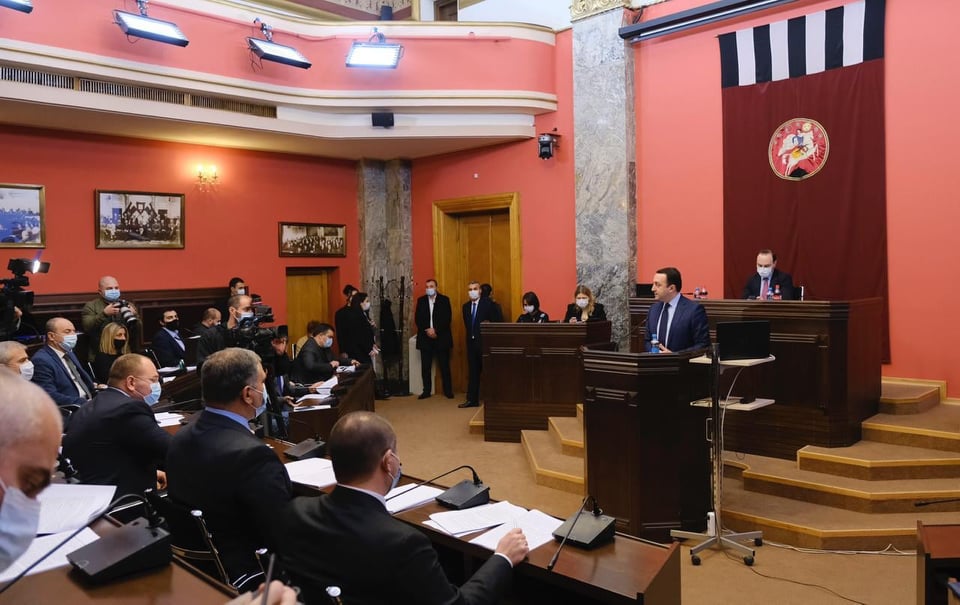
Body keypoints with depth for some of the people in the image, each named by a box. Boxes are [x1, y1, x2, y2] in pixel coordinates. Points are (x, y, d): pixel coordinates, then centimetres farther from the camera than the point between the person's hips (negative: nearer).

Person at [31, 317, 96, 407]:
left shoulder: (68, 352, 17)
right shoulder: (41, 360, -10)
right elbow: (50, 396, -19)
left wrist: (95, 387, 7)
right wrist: (84, 403, -23)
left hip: (88, 401, 9)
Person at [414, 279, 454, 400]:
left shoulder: (444, 300, 2)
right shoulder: (421, 300, 9)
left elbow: (448, 318, -5)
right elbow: (417, 319, 3)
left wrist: (436, 330, -13)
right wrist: (427, 330, -11)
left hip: (441, 337, -2)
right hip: (425, 337, 2)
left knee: (444, 366, 1)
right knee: (425, 366, 3)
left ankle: (448, 391, 9)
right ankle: (427, 391, 10)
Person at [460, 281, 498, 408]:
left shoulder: (488, 303, -5)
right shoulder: (466, 306, 11)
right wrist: (470, 335, 5)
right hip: (471, 342, 5)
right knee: (473, 372, 9)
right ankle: (472, 399, 15)